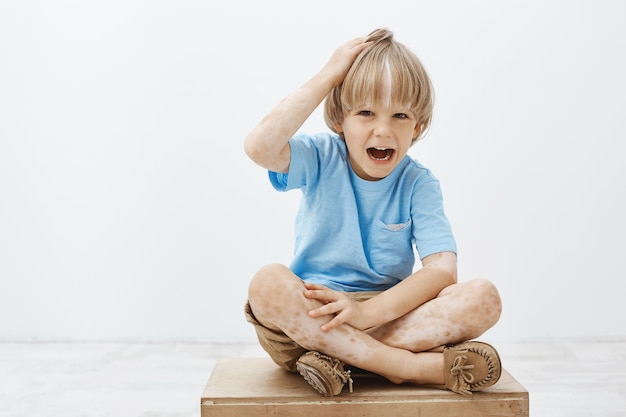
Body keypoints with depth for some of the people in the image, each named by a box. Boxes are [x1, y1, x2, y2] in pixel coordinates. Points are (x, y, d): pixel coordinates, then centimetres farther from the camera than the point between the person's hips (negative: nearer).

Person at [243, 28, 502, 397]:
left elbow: (443, 269, -14)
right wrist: (327, 77, -19)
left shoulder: (419, 183, -1)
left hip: (394, 316, 1)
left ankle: (338, 359, -28)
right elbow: (259, 147, -25)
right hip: (311, 317, -1)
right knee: (268, 282, -33)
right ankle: (415, 367, -31)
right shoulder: (321, 160, -2)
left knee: (484, 297, -22)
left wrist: (367, 312, -28)